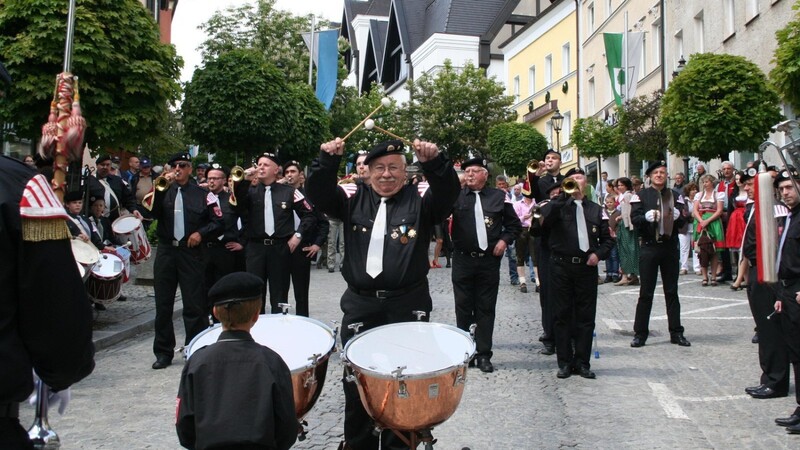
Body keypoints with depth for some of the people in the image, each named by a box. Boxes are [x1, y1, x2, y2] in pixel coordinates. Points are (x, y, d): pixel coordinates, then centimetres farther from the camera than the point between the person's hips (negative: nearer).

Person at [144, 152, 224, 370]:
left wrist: (201, 233, -10)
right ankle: (163, 352, 17)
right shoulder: (164, 191, 11)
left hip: (191, 252, -2)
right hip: (166, 251, 2)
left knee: (194, 305, 1)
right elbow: (152, 211, -7)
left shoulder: (202, 194, 6)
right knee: (163, 304, 7)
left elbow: (218, 221, 4)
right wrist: (162, 188, -15)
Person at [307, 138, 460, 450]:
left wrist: (434, 162, -33)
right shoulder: (354, 198, 7)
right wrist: (328, 161, -23)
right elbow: (319, 195, -6)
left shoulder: (420, 200, 2)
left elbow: (449, 192, -15)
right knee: (356, 381, 12)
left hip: (407, 305, -2)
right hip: (360, 305, 2)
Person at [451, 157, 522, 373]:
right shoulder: (456, 195, 3)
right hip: (463, 260, 0)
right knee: (463, 308, 6)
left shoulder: (499, 196, 5)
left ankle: (483, 355, 13)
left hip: (489, 261, 0)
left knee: (486, 308, 6)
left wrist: (505, 240, -4)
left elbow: (515, 224, 12)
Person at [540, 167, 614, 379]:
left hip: (587, 268, 2)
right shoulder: (559, 205, 5)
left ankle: (582, 362, 14)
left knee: (586, 317, 5)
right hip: (562, 268, -2)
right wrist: (565, 195, -20)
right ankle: (565, 362, 12)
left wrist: (599, 253, -4)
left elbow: (608, 238, 15)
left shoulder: (596, 209, 14)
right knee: (563, 315, 3)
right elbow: (545, 218, -18)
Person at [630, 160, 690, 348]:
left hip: (670, 248, 2)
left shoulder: (675, 195, 10)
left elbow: (683, 220, 4)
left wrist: (677, 215, -18)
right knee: (646, 292, 1)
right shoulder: (641, 196, 3)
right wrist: (647, 216, -26)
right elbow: (634, 219, -7)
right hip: (649, 248, -2)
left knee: (672, 291, 9)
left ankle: (676, 332, 17)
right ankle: (640, 333, 8)